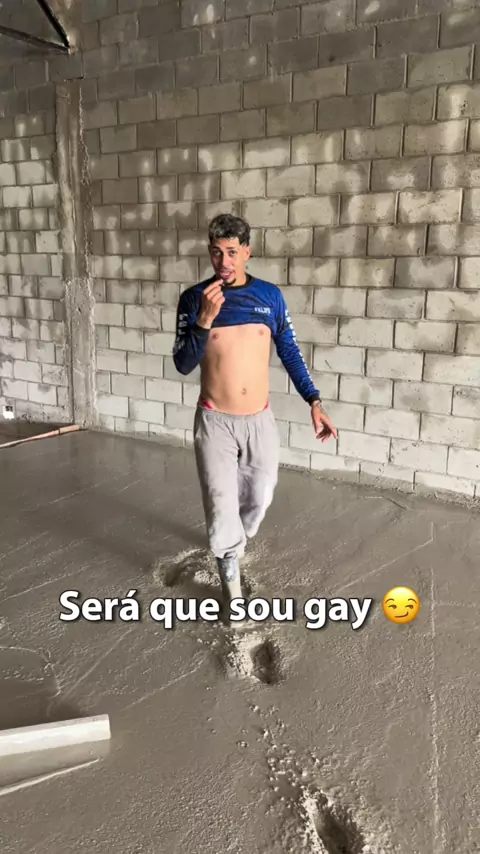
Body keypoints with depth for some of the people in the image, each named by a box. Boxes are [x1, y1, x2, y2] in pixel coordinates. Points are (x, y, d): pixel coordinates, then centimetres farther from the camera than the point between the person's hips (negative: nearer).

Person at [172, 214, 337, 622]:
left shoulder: (270, 295, -1)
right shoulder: (194, 298, -6)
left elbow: (290, 352, 6)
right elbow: (183, 365, -10)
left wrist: (314, 403, 1)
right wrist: (205, 319, -24)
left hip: (260, 421, 3)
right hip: (215, 423, -2)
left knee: (259, 497, 17)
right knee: (222, 508, -1)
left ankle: (235, 542, 49)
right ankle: (231, 585, 19)